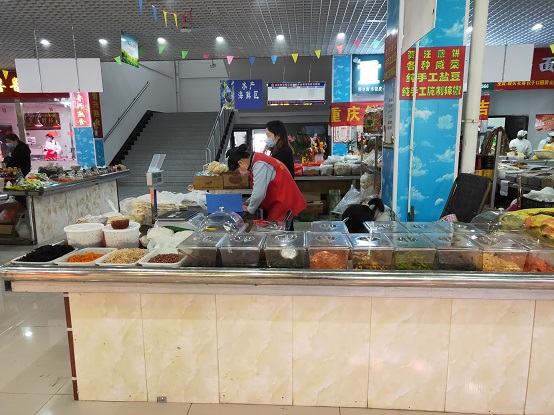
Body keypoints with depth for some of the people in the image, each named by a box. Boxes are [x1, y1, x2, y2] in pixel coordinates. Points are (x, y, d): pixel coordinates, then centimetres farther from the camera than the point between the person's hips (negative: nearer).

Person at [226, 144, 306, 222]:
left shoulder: (260, 164, -20)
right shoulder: (258, 159, 10)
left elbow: (258, 194, -22)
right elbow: (260, 189, 19)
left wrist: (249, 209, -5)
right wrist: (249, 202, 14)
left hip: (284, 206, -9)